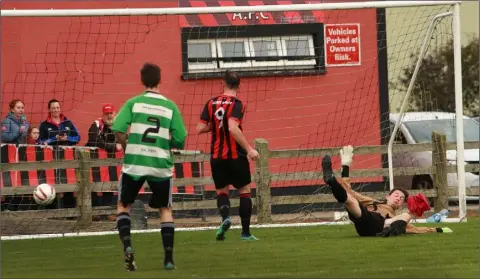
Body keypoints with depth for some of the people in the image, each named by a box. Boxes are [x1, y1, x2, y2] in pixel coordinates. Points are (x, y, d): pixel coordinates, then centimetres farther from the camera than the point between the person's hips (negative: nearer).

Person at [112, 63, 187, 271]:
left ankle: (127, 245, -6)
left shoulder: (133, 103, -1)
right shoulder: (170, 107, 3)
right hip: (161, 165, 1)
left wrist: (128, 148, 8)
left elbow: (118, 130, -11)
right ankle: (169, 258, 9)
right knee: (165, 209, 18)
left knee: (123, 206, 17)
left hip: (134, 163, -1)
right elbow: (180, 142, 1)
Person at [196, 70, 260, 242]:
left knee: (221, 191, 17)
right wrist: (249, 149, -24)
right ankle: (245, 232, 7)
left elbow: (200, 128, 1)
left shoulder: (211, 103, 3)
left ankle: (225, 217, -14)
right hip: (236, 155, -4)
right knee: (244, 190, 10)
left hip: (216, 157, 4)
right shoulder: (236, 104, -11)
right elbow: (233, 128, -25)